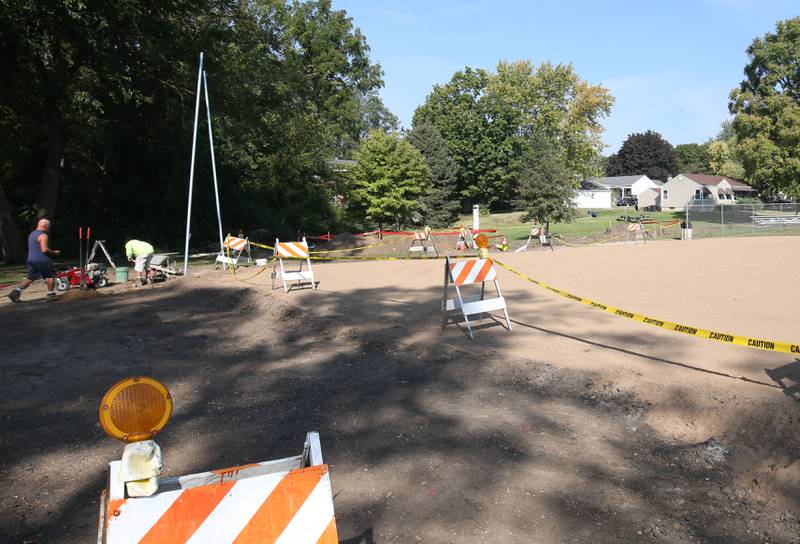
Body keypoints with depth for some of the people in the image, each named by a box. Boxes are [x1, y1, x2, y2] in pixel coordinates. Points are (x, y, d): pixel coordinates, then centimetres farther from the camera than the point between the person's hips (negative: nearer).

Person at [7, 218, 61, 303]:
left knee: (30, 278, 10)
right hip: (42, 260, -8)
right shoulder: (43, 235, -12)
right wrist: (54, 252, -6)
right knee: (50, 276, 5)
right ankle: (50, 295, 6)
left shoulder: (31, 234, 18)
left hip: (31, 260, 8)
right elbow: (44, 249, -21)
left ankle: (16, 291, -2)